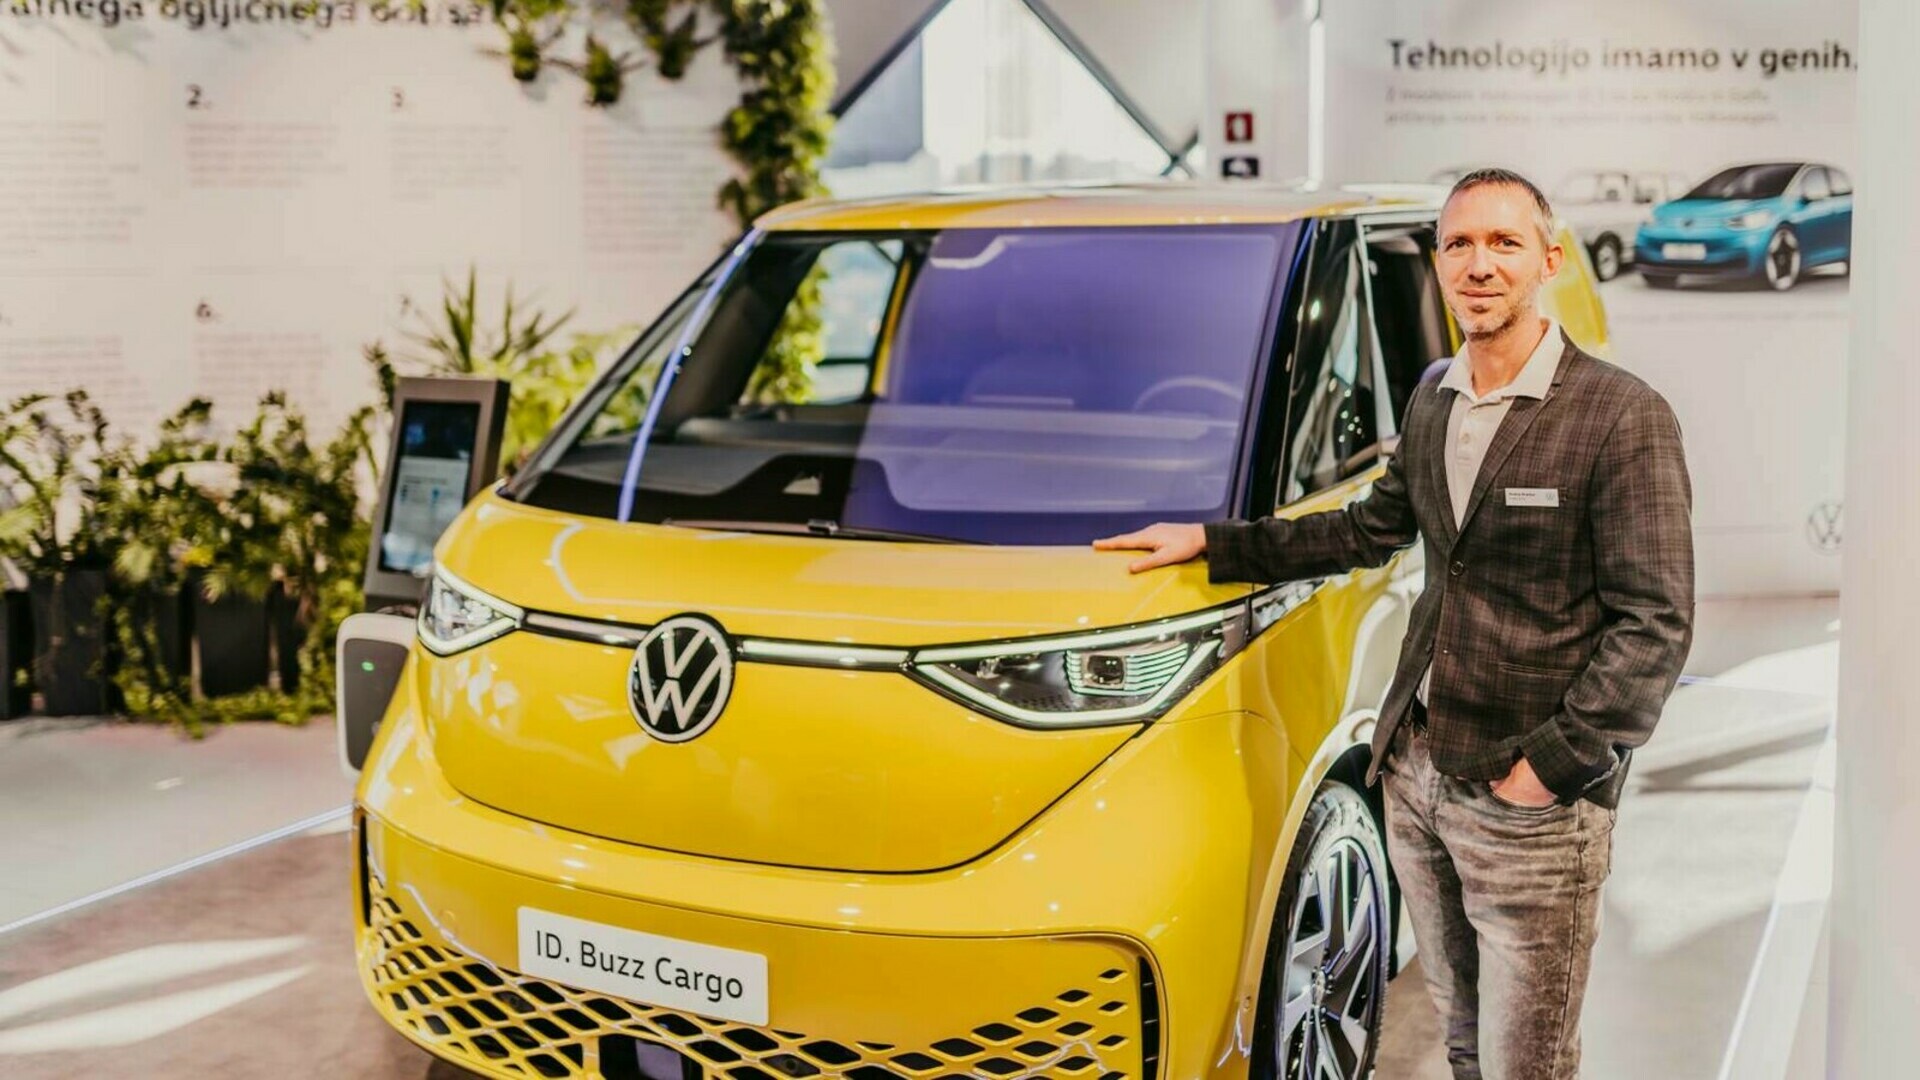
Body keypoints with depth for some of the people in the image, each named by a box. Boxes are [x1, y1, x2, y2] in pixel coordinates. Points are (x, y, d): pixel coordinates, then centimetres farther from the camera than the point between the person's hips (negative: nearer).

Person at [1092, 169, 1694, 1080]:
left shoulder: (1622, 416, -13)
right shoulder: (1432, 400, 9)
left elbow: (1656, 623, -14)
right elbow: (1372, 531, 22)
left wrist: (1552, 765, -16)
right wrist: (1213, 544, 19)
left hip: (1529, 805, -6)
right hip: (1415, 775, 6)